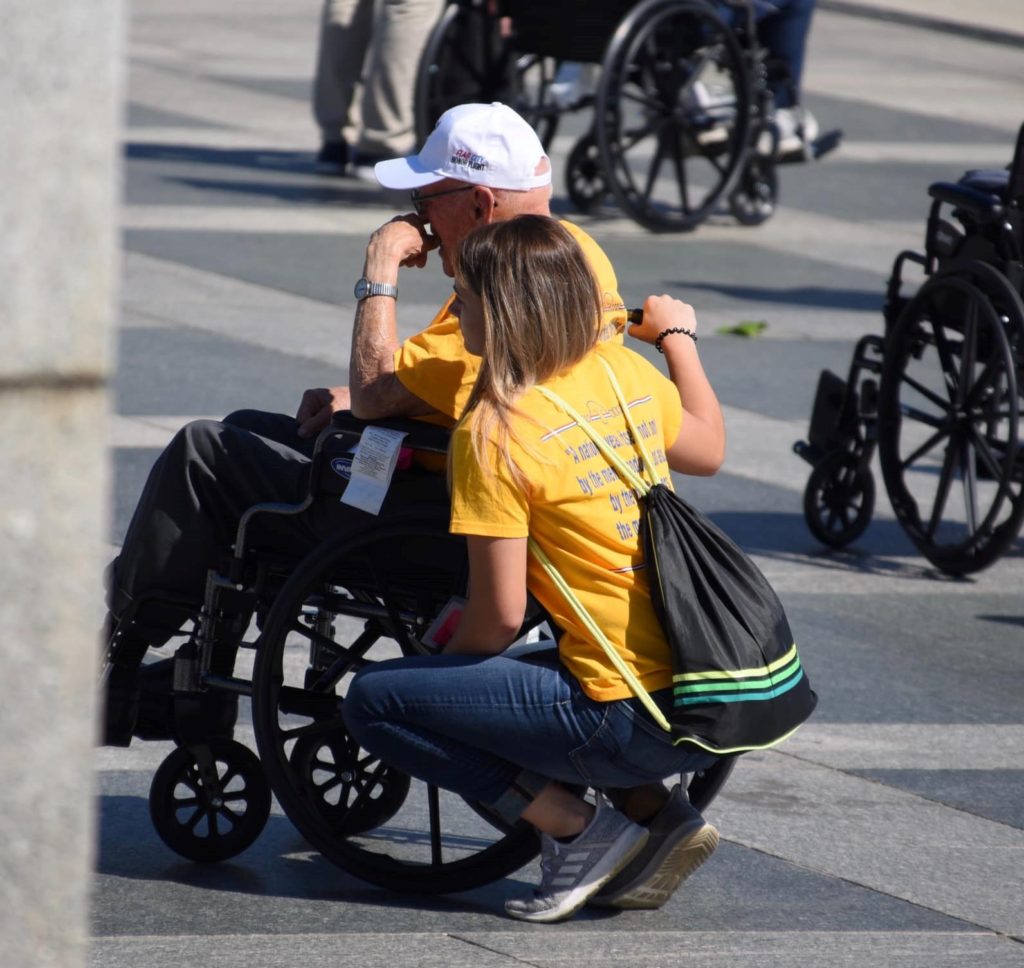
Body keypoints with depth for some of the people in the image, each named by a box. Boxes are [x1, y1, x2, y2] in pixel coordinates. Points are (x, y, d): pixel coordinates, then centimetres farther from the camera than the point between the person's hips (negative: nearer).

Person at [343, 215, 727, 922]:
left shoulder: (495, 433, -13)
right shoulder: (625, 372, 6)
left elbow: (499, 618, -11)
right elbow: (708, 449, 28)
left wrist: (444, 660, 10)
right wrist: (680, 337, 43)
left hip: (632, 725, -8)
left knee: (373, 700, 0)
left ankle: (578, 828, -3)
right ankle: (663, 814, 14)